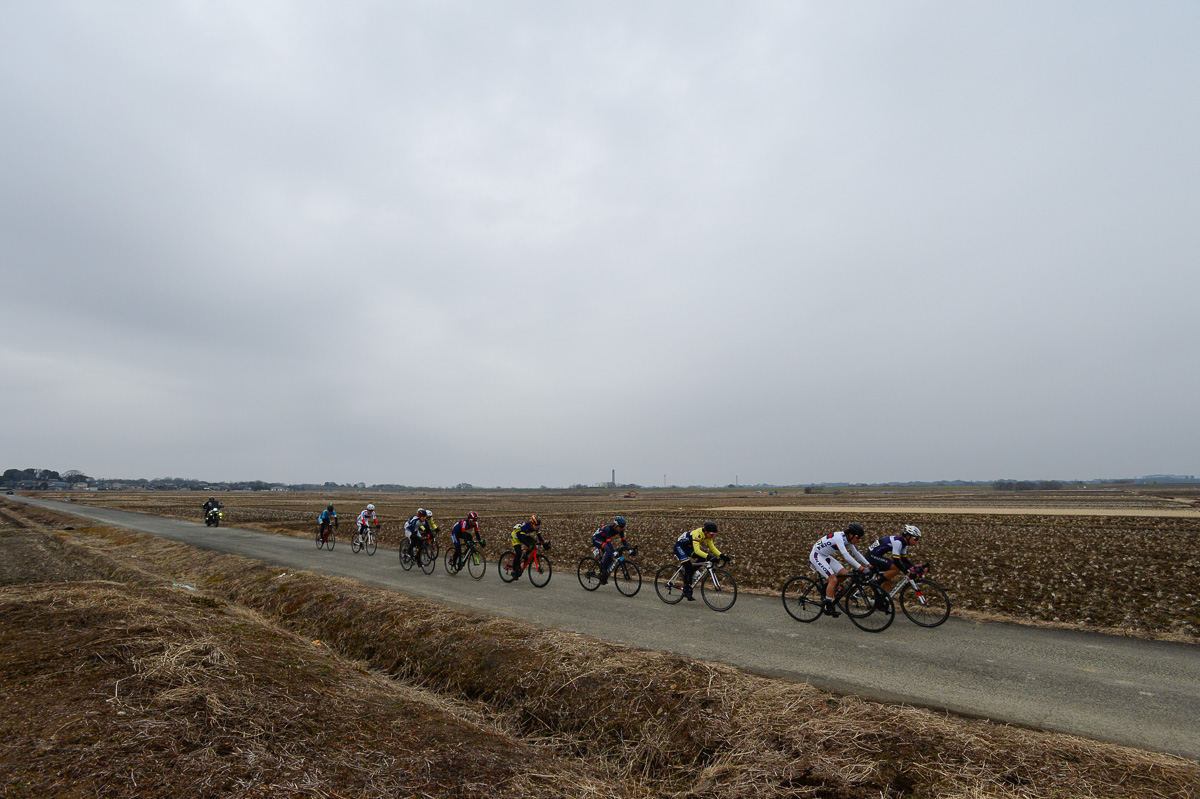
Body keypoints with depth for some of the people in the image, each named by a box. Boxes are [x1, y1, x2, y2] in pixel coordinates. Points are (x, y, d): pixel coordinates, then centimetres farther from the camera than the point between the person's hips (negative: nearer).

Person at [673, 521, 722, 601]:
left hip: (688, 548, 8)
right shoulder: (697, 534, -34)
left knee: (702, 558, -10)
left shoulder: (707, 535, -9)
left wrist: (721, 555, -21)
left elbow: (712, 548, -5)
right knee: (688, 566, -23)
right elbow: (696, 550, -43)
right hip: (679, 546, -8)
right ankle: (686, 590, -13)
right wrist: (708, 556, -54)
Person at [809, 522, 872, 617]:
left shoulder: (847, 539, 0)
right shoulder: (839, 537, -27)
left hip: (825, 556, 9)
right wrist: (861, 568, -38)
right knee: (833, 579, -17)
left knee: (844, 573, -2)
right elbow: (846, 556, -35)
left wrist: (869, 565, 4)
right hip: (816, 555, -9)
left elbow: (856, 553, 10)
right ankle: (827, 607, -9)